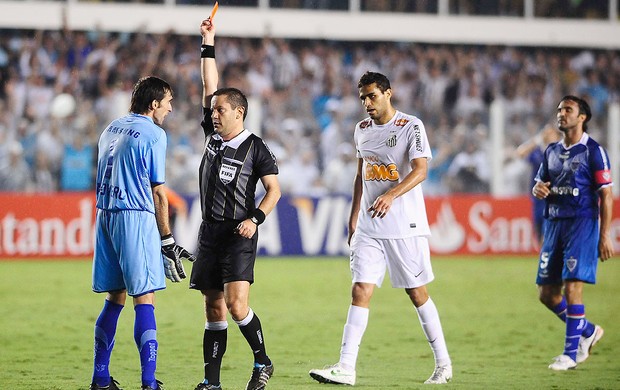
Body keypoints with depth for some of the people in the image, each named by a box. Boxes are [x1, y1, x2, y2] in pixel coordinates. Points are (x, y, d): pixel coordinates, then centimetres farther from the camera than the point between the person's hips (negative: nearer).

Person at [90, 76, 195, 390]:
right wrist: (167, 240, -2)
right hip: (135, 216, -7)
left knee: (115, 299, 14)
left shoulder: (111, 129, 16)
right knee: (144, 300, -8)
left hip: (104, 214, 7)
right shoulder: (153, 134, -7)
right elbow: (158, 193, -7)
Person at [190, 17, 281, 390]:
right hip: (210, 233, 6)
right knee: (214, 307, 5)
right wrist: (208, 44, 10)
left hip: (238, 236, -6)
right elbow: (210, 86, 12)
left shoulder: (256, 148, -4)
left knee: (236, 305, -16)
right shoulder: (214, 136, 10)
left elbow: (274, 189, -4)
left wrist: (255, 219, -18)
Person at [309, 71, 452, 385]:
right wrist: (353, 217, 19)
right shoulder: (362, 129, 12)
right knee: (360, 291, -6)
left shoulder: (411, 126, -8)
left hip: (405, 226, -5)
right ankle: (345, 368, -11)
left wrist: (391, 195, -34)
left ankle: (443, 363, 16)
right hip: (369, 227, 5)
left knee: (417, 293, 3)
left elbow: (420, 170, -20)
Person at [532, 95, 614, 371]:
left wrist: (605, 236, -12)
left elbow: (606, 195, -7)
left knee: (572, 288, -13)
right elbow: (540, 183, 25)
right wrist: (538, 190, -2)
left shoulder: (594, 151, -5)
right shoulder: (552, 151, 14)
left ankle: (571, 353, -3)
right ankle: (588, 331, 26)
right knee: (547, 293, 6)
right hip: (553, 223, 7)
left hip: (582, 224, -7)